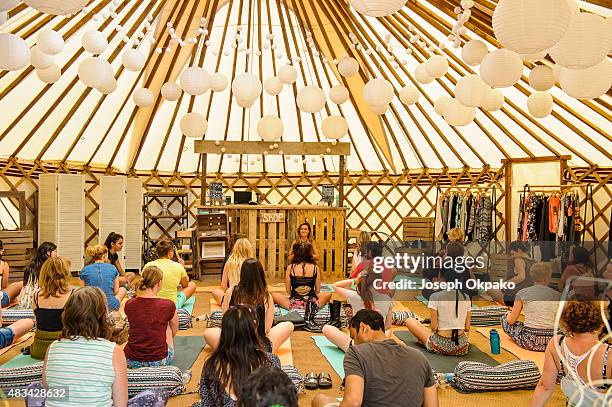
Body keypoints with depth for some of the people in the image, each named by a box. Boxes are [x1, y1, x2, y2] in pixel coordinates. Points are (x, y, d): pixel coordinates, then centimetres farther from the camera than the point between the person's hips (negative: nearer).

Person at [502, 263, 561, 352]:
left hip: (530, 342, -4)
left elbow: (511, 320, 2)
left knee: (505, 318, 19)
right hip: (553, 342, 4)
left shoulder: (522, 293, -2)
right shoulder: (557, 295, 2)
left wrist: (509, 314, 25)